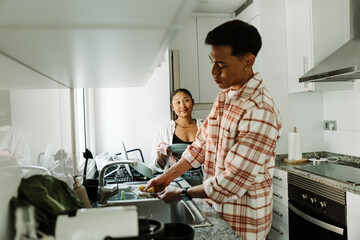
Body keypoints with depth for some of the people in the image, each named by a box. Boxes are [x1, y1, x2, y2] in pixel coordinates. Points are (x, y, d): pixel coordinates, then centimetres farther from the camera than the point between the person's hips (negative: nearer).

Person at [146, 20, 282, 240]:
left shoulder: (260, 111, -26)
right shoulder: (224, 97, 2)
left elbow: (232, 181, -26)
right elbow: (202, 144, 7)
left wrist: (182, 194, -15)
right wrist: (167, 177, 1)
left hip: (243, 222, -7)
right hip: (218, 209, 7)